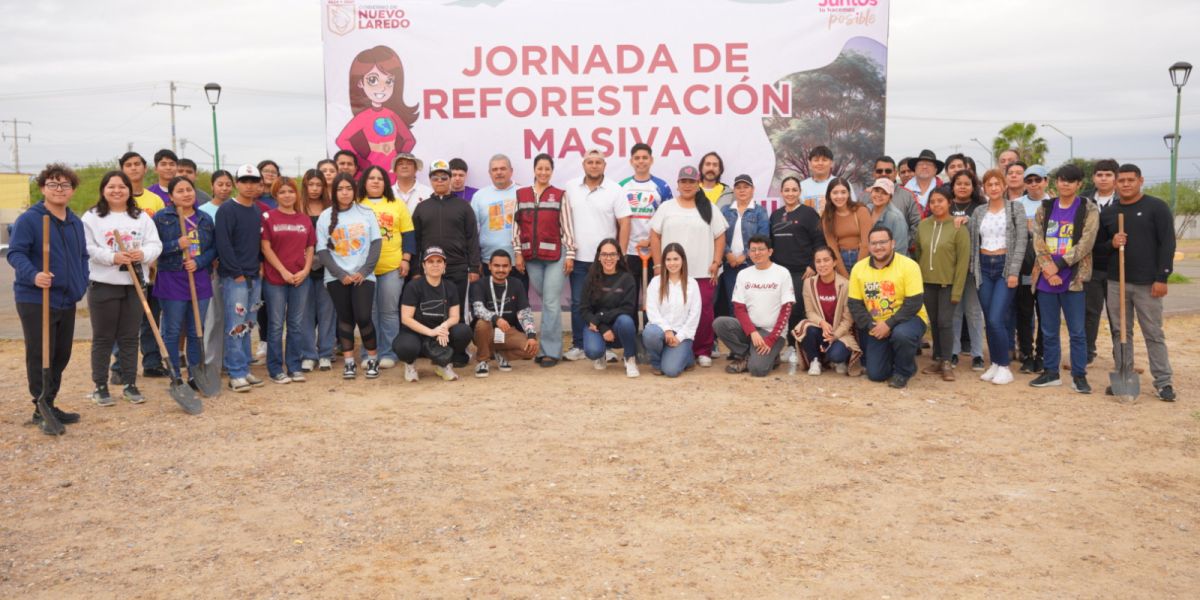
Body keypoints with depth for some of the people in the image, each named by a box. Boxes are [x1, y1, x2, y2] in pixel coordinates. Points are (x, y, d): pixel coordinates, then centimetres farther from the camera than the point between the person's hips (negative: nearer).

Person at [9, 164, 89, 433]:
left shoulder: (76, 222, 13)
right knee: (40, 357, -3)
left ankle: (49, 407, 25)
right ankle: (42, 411, 6)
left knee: (61, 356, 12)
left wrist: (83, 284, 8)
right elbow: (15, 253, -15)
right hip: (35, 300, -7)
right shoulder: (28, 219, -9)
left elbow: (83, 256, 21)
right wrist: (33, 275, -33)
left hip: (68, 301, 7)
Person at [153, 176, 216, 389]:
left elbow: (214, 248, 8)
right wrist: (177, 245, -17)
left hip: (200, 281, 4)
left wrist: (199, 262, -9)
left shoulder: (205, 219, 10)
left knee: (196, 331, 9)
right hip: (171, 281, -3)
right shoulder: (161, 218, -1)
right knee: (172, 332, 2)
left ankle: (194, 374, 19)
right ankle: (174, 376, 11)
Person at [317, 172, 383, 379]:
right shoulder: (325, 217, 3)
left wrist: (364, 271, -8)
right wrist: (341, 274, -10)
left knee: (363, 317, -9)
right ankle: (349, 361, 14)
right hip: (336, 277, 1)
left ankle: (373, 359, 8)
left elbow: (376, 243, 2)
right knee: (345, 319, 5)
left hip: (363, 275, -1)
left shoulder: (366, 213, 4)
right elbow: (322, 250, 0)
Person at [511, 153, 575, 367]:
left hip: (555, 255, -2)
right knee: (546, 301, 9)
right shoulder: (521, 195, 9)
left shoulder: (559, 196, 4)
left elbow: (567, 227, 1)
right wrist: (518, 252, 3)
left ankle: (550, 350, 0)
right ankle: (548, 347, 16)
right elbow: (516, 225, 9)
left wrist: (570, 254, -4)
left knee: (551, 302, -6)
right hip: (531, 256, 2)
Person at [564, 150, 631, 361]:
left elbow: (624, 223, -3)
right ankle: (579, 346, 16)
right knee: (578, 304, 7)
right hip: (579, 258, 2)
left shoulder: (614, 190, -3)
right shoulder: (571, 188, 4)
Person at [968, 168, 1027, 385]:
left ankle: (1005, 366, 0)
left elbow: (1021, 241, -6)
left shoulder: (1015, 208, 0)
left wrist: (1014, 271, -13)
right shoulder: (978, 212, 10)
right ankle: (994, 364, 17)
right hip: (984, 267, 4)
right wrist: (973, 269, -1)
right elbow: (971, 240, 11)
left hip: (1005, 266, -4)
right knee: (989, 320, 6)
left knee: (996, 319, -13)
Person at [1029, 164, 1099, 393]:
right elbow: (1038, 240, 0)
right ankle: (1051, 372, 21)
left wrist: (1057, 266, -16)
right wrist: (1047, 268, -13)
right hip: (1045, 279, 3)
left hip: (1073, 279, -3)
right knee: (1049, 331, 11)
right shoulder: (1044, 209, 9)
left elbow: (1085, 244, -11)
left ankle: (1079, 375, 11)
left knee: (1077, 331, 2)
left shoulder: (1088, 210, -2)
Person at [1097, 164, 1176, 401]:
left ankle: (1163, 382, 4)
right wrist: (1111, 243, -7)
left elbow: (1167, 244, -6)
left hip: (1147, 283, -4)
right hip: (1116, 283, 4)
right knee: (1120, 332, 7)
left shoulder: (1157, 207, -2)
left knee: (1154, 334, -1)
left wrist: (1161, 278, -12)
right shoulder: (1107, 213, 10)